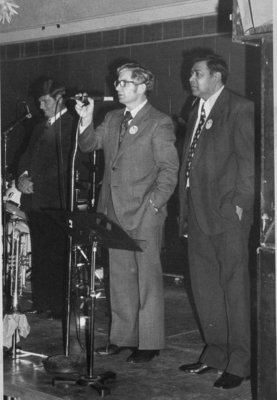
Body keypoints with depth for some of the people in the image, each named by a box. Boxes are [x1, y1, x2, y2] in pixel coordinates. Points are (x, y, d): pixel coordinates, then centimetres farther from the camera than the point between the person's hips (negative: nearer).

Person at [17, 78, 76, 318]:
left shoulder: (71, 125, -6)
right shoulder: (41, 127, 22)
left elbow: (65, 164, -14)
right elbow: (28, 156, 20)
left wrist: (35, 183, -14)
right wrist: (23, 176, -1)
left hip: (56, 200, -7)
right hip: (35, 199, 7)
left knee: (56, 254, -4)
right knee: (39, 253, 9)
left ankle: (58, 306, 3)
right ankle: (41, 303, 16)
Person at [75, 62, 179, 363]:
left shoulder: (159, 123, -6)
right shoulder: (112, 119, 14)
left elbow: (169, 170, -8)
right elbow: (88, 145, 13)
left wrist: (153, 204, -14)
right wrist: (86, 120, -3)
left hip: (145, 214, -6)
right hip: (115, 211, 7)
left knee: (147, 277, 1)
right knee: (119, 276, 12)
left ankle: (149, 343, 9)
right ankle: (122, 337, 22)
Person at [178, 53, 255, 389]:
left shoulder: (239, 109, -6)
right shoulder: (197, 110, 17)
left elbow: (248, 160, -11)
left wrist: (240, 204, -15)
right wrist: (186, 208, 11)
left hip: (228, 213, -8)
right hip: (199, 211, 8)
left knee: (234, 287, -2)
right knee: (205, 287, 13)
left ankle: (239, 362, 6)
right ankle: (215, 352, 25)